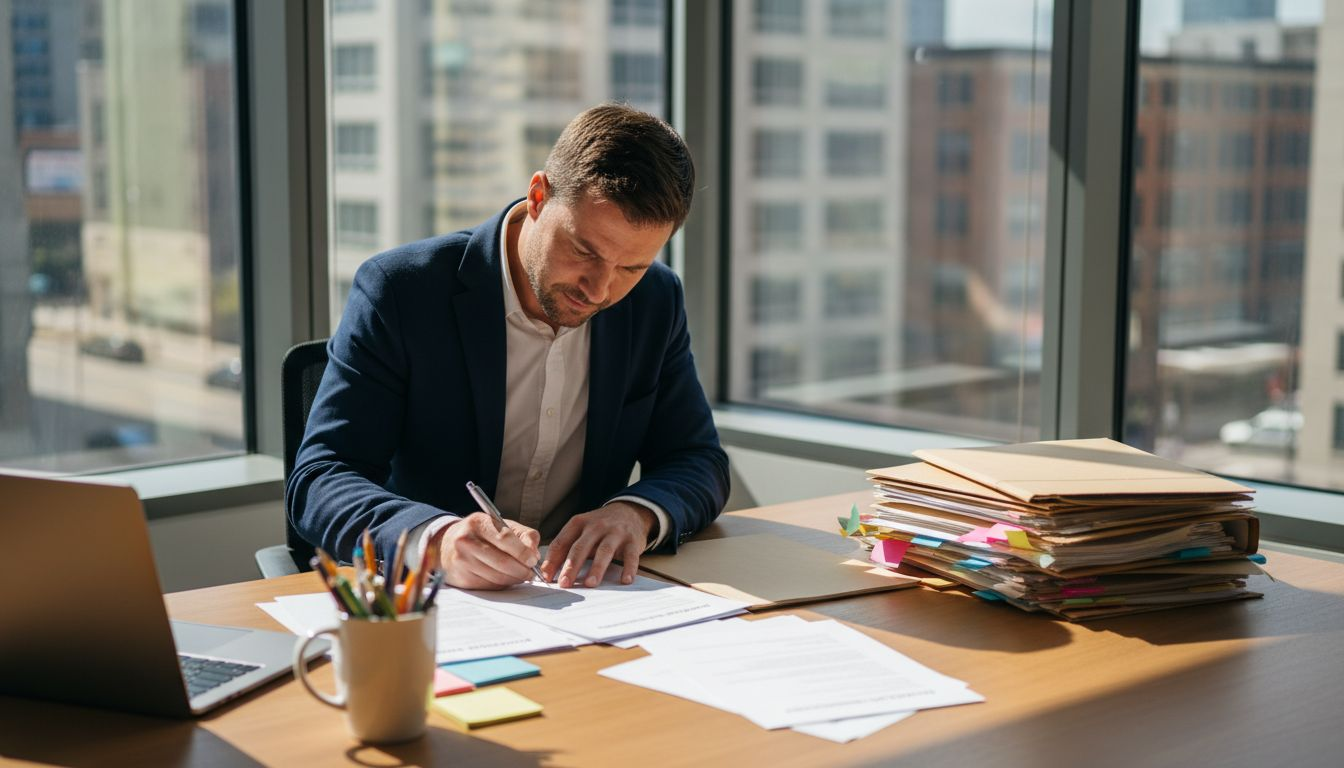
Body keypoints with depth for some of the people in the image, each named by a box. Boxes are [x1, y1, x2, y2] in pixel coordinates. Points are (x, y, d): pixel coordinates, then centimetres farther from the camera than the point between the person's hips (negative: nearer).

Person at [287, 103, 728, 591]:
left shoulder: (656, 301, 0)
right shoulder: (398, 290, -12)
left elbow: (701, 462, 6)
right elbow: (318, 481, -15)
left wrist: (637, 512, -17)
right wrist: (434, 539, -35)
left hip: (580, 603, 3)